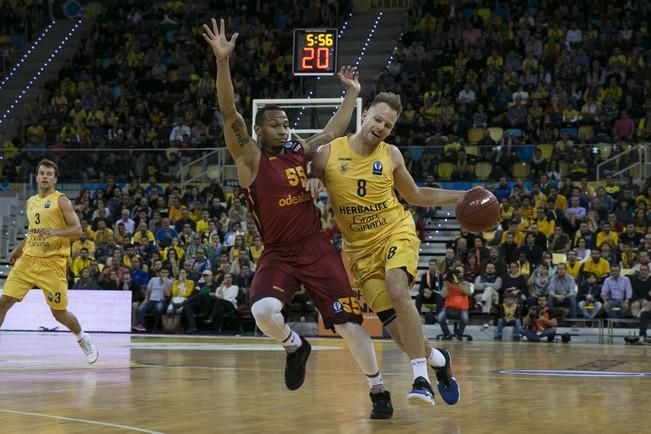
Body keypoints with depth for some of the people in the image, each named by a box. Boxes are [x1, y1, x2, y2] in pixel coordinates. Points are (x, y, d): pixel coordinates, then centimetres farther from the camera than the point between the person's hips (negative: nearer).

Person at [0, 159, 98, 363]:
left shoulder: (61, 200, -5)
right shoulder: (31, 202, 15)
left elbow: (77, 230, -11)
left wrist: (55, 232, -26)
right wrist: (18, 249, 22)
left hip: (52, 263, -6)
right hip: (28, 260, 6)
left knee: (59, 313, 0)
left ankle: (83, 338, 27)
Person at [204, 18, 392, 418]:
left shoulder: (301, 153, 7)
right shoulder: (250, 158, -6)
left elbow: (334, 132, 25)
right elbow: (230, 114, -19)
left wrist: (352, 93, 28)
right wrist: (223, 61, -29)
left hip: (318, 250, 3)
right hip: (278, 254, -3)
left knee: (350, 324, -3)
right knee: (263, 312, -30)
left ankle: (379, 391, 13)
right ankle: (295, 347, 4)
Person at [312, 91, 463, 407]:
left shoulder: (391, 155, 1)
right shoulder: (327, 155, -6)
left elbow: (415, 196, 15)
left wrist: (460, 197, 8)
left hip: (396, 232, -1)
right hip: (360, 247, 1)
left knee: (396, 289, -31)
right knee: (395, 327, -6)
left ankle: (421, 375, -29)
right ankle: (436, 358, 25)